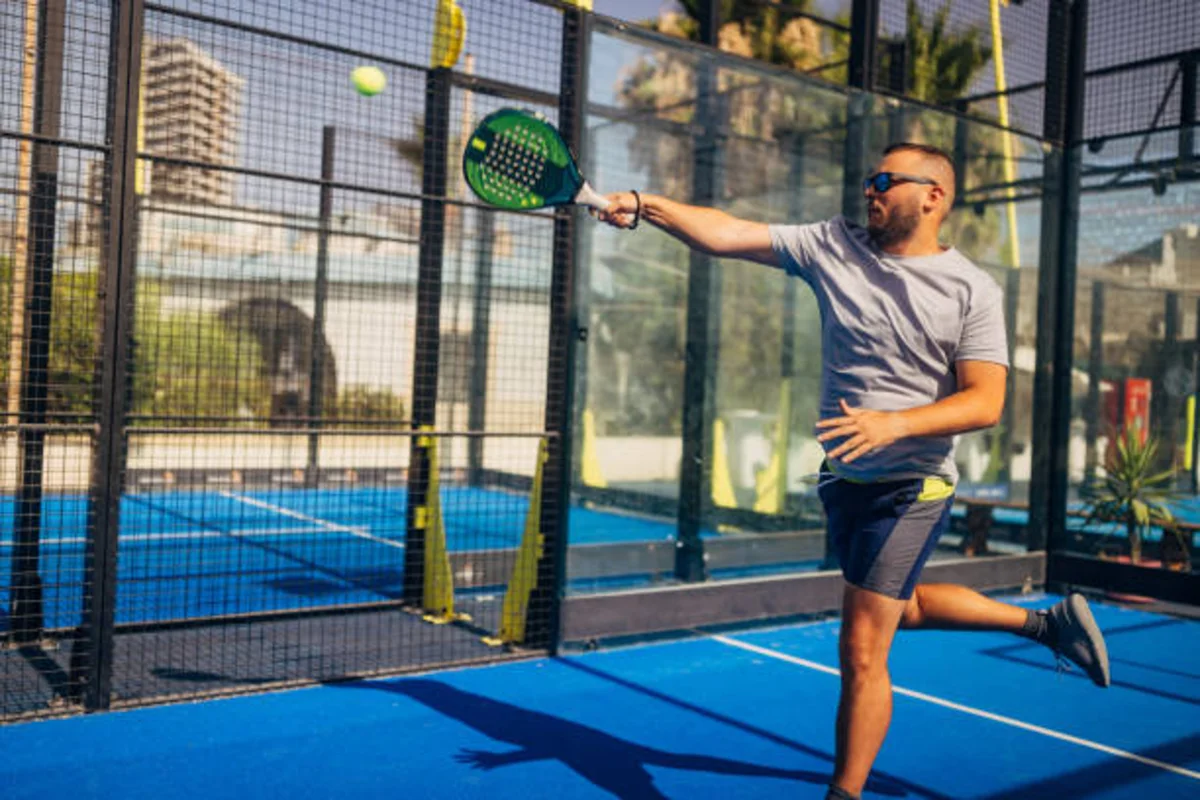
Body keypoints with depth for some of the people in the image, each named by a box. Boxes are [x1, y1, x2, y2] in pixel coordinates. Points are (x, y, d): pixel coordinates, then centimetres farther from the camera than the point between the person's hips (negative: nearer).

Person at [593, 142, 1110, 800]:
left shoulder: (973, 291, -10)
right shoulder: (834, 246, -1)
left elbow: (985, 403, -17)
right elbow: (726, 235, -9)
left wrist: (895, 423, -32)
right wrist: (645, 204, -22)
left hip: (911, 487, -6)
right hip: (844, 478, 6)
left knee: (862, 651, -7)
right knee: (901, 607, 27)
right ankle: (1047, 623, 47)